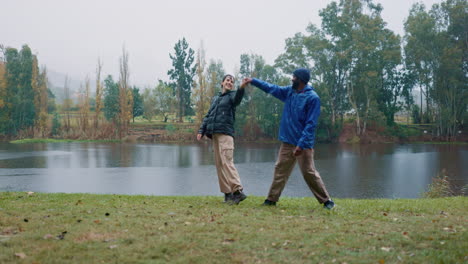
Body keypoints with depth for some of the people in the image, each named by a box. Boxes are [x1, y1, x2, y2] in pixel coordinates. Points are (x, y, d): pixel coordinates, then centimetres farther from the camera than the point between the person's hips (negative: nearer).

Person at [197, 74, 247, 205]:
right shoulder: (215, 99, 24)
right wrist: (201, 130, 13)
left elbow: (237, 99, -20)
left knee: (227, 161, -19)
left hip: (226, 133, -7)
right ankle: (228, 193, 5)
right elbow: (208, 116, 25)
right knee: (219, 163, 3)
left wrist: (241, 88, -41)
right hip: (214, 133, 7)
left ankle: (238, 191, -23)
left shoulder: (232, 95, 5)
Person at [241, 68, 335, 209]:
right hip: (287, 142, 7)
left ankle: (326, 200, 3)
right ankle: (272, 199, 18)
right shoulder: (289, 91, 8)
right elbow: (271, 88, 21)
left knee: (309, 173, -7)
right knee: (280, 170, 10)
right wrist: (253, 81, 19)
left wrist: (301, 144, -22)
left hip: (303, 144, -7)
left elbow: (311, 124, -17)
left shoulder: (312, 98, -13)